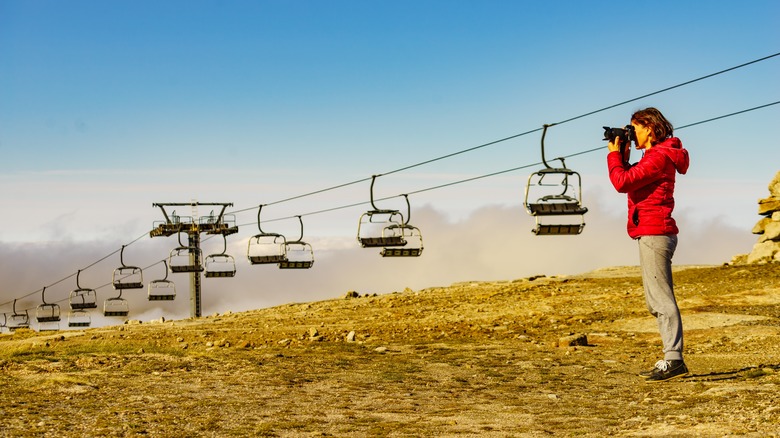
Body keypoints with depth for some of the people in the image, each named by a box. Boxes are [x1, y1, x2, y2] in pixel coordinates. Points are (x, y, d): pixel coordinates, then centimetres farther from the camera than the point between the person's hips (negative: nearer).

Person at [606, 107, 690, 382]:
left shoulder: (658, 157, -13)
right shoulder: (656, 156, 20)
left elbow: (622, 182, -19)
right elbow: (630, 181, 22)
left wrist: (614, 155, -5)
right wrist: (623, 157, 11)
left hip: (654, 233, -11)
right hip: (654, 234, 11)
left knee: (661, 299, -13)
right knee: (657, 301, 12)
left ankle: (673, 360, -15)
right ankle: (672, 360, 14)